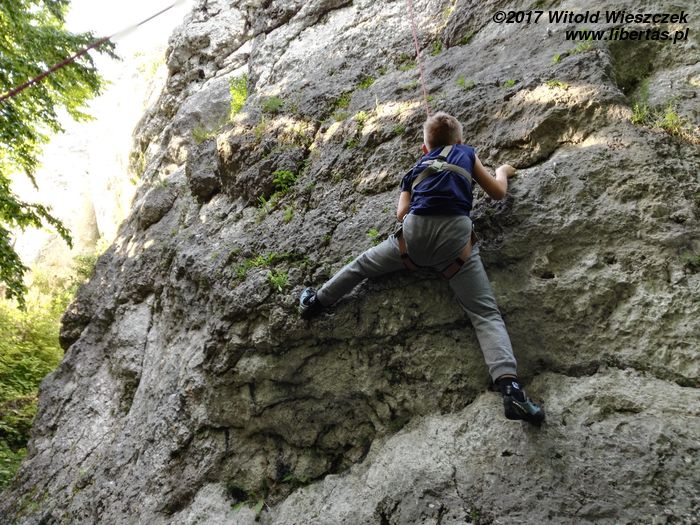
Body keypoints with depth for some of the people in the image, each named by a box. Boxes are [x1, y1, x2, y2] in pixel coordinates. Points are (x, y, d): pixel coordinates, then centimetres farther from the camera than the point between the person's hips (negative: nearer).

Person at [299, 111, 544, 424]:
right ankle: (511, 389, -27)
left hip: (414, 232, 2)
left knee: (363, 264, 28)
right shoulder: (467, 153, 25)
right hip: (455, 234, -2)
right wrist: (502, 171, 52)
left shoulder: (417, 168, 28)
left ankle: (315, 302, 38)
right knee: (486, 314, -9)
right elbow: (497, 192, 30)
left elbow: (401, 213, 16)